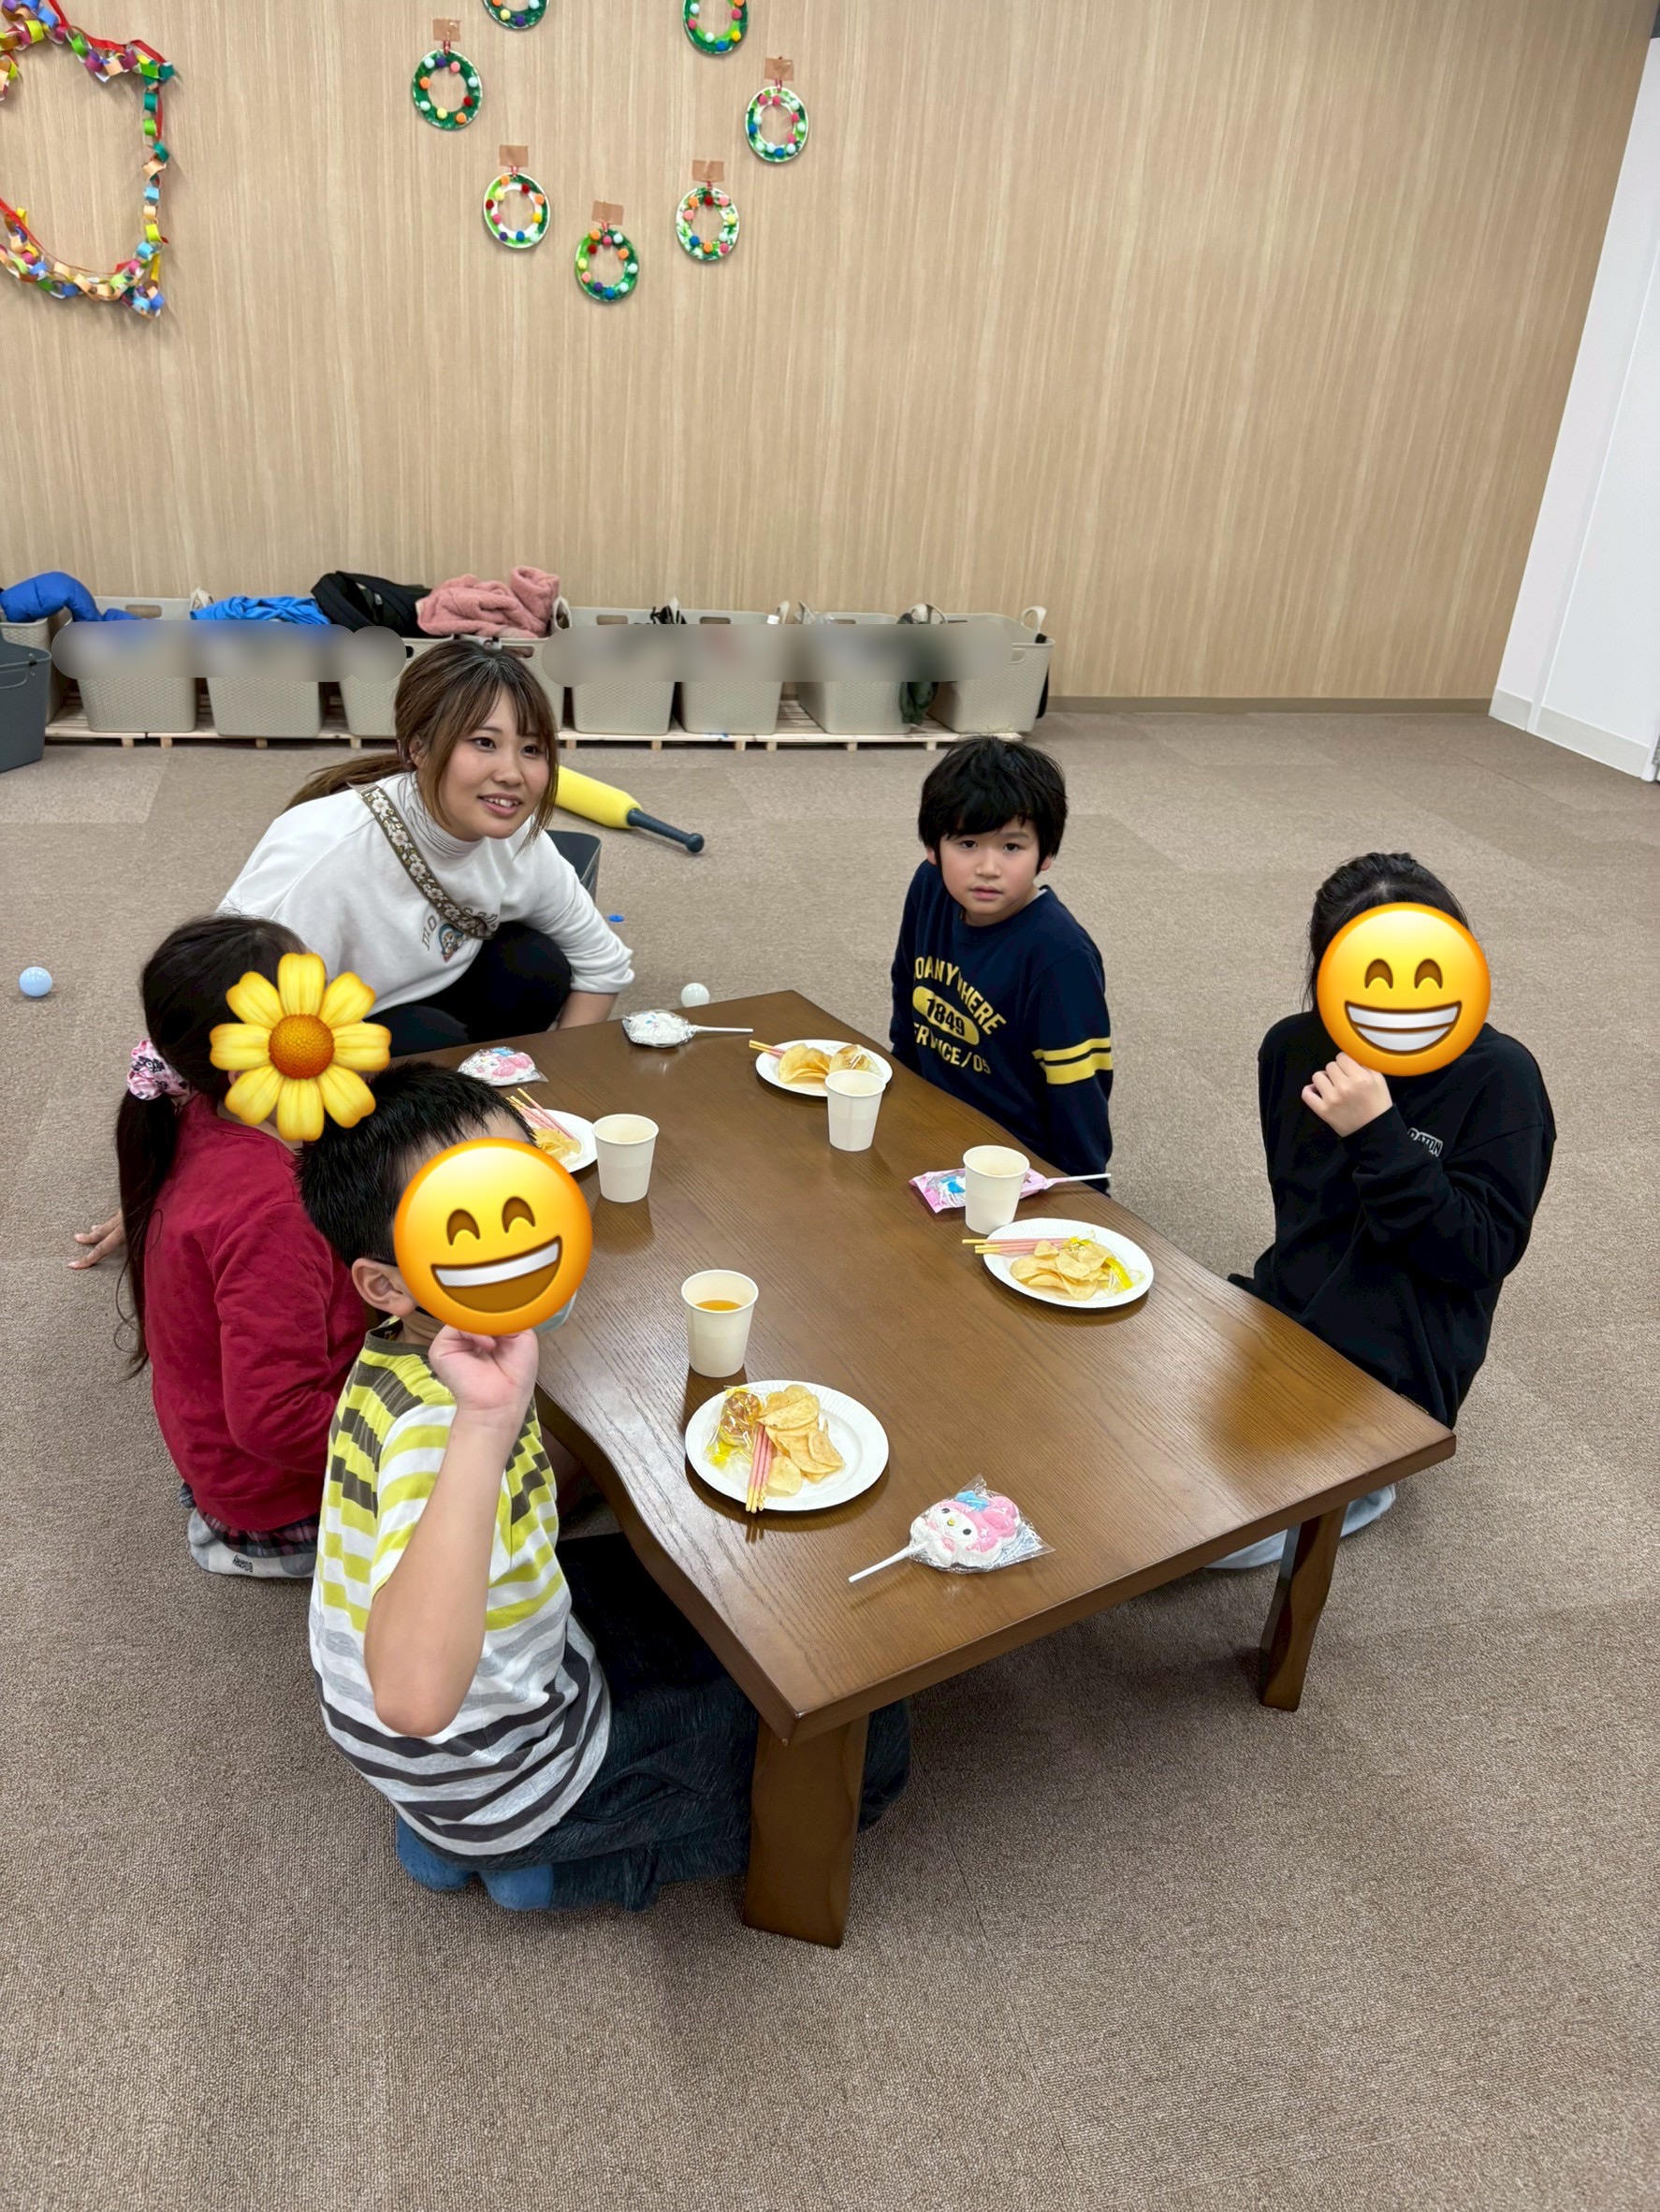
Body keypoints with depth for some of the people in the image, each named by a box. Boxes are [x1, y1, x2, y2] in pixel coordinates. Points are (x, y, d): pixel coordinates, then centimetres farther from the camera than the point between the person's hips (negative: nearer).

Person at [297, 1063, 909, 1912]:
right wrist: (483, 1424, -62)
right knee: (870, 1737, 0)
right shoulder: (433, 1421, -39)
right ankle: (557, 1863, 8)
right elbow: (415, 1701, -56)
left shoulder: (417, 1351, -11)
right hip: (505, 1772, -7)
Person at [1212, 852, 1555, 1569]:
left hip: (1386, 1368, -6)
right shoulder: (1295, 1047, 2)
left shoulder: (1498, 1077, -14)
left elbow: (1483, 1254, -18)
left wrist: (1379, 1135, -27)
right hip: (1280, 1314, 6)